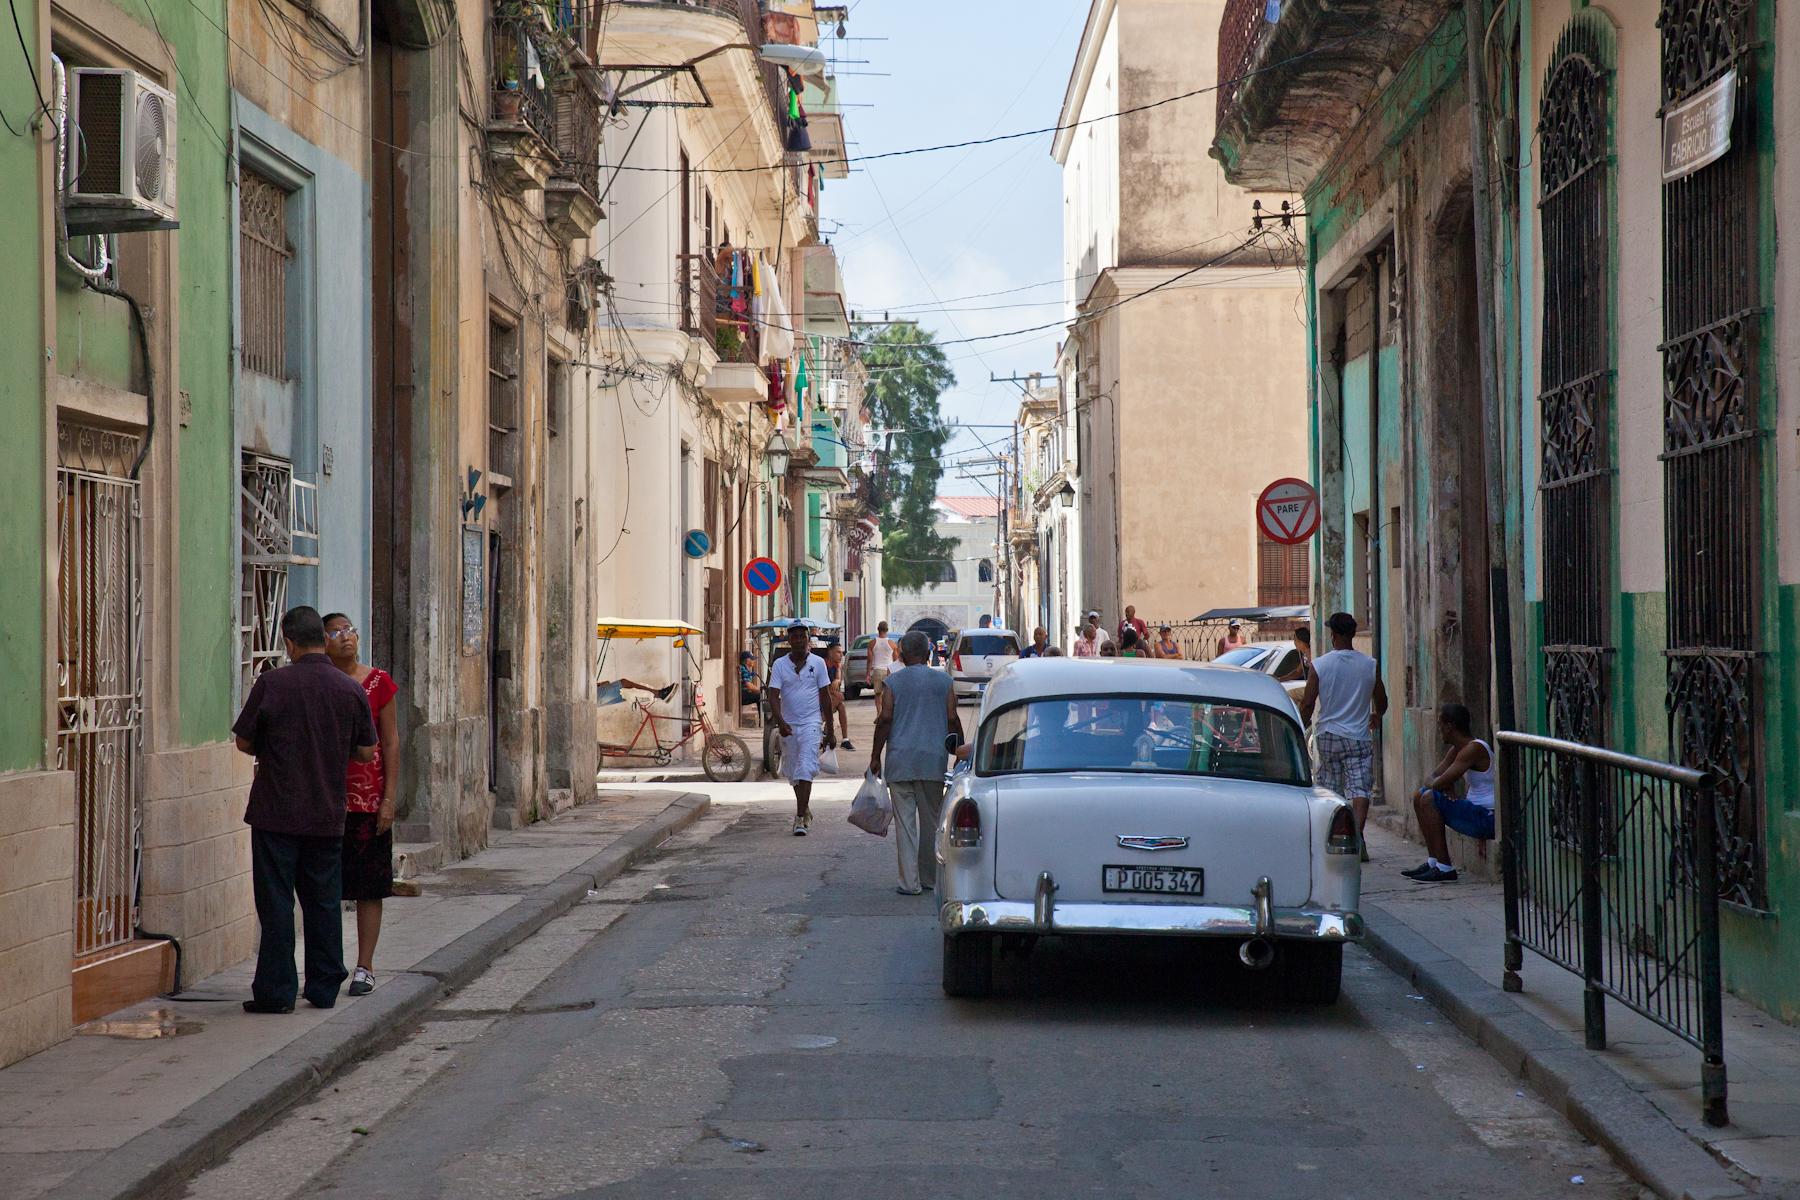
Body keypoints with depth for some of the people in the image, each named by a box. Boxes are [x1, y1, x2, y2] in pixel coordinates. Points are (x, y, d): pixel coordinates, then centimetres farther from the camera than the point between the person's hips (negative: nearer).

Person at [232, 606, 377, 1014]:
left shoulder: (272, 683, -10)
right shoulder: (350, 690, 0)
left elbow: (243, 741, -2)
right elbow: (366, 752, 6)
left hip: (277, 812, -3)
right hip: (328, 815, 3)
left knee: (276, 903, 1)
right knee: (324, 902, 11)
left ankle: (276, 991, 2)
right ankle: (324, 988, 16)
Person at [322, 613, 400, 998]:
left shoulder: (378, 683, 0)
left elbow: (391, 742, 0)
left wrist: (389, 797, -6)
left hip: (368, 796, -1)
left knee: (369, 887, 1)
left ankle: (364, 968, 8)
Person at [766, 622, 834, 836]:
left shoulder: (817, 663, 0)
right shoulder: (780, 664, 1)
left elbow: (825, 696, 5)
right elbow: (773, 696, -6)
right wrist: (780, 722, -22)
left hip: (811, 723, -3)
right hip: (788, 725, 3)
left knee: (805, 769, -15)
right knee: (792, 772, 12)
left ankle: (800, 818, -17)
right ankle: (805, 810, 32)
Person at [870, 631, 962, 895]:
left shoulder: (893, 682, 0)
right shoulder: (943, 681, 4)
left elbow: (885, 719, -6)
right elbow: (952, 719, 1)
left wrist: (875, 757, 0)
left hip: (900, 761, -1)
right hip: (933, 762, 2)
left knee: (905, 822, 0)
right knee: (932, 820, 12)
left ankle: (910, 881, -3)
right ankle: (930, 878, 18)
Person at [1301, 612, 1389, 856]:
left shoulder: (1319, 665, -6)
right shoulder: (1369, 665, -2)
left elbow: (1308, 703, -6)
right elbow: (1381, 701, 10)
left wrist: (1303, 723, 15)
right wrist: (1377, 717, 32)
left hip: (1329, 735, 0)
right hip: (1360, 736, 0)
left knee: (1330, 790, 13)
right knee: (1360, 788, -4)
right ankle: (1357, 834, -21)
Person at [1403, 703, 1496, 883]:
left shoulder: (1474, 749, -20)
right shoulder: (1457, 750, 11)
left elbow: (1441, 783, -26)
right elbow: (1433, 778, 11)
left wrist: (1433, 784, -3)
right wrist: (1442, 785, -11)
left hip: (1487, 817, -10)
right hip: (1474, 810, 10)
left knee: (1429, 799, -21)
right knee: (1420, 796, 14)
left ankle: (1444, 868, -20)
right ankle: (1433, 862, 13)